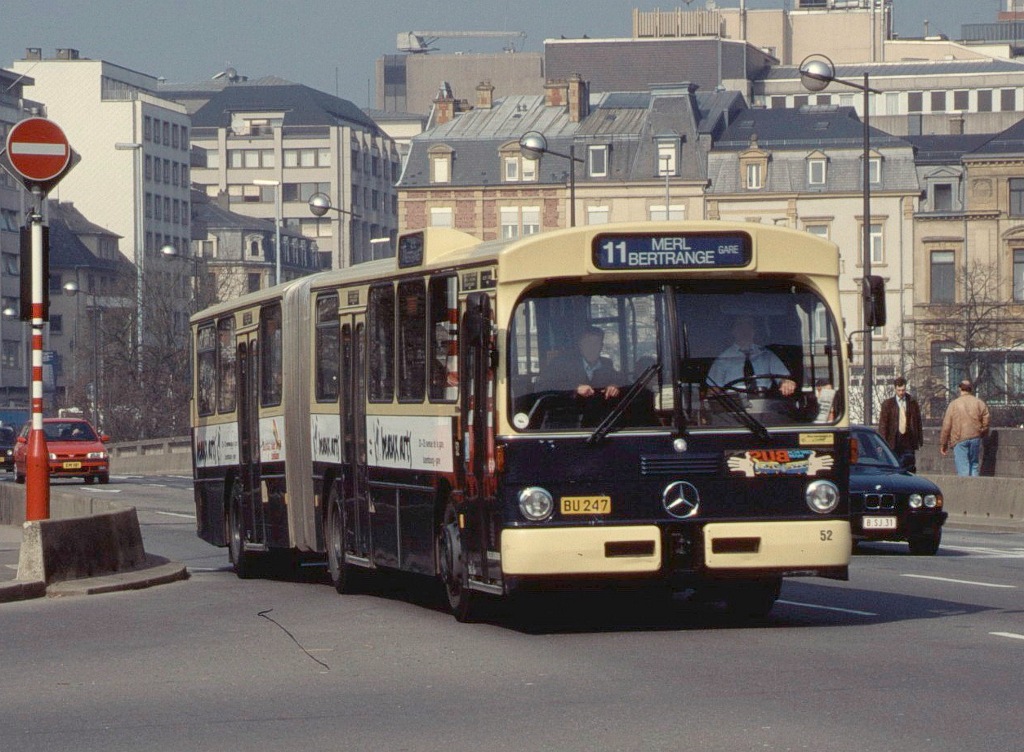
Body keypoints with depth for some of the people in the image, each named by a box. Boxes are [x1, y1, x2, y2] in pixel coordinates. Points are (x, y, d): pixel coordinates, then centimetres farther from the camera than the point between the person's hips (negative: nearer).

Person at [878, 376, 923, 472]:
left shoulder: (913, 403, 9)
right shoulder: (887, 404, 4)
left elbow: (918, 422, 12)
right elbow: (882, 424, 1)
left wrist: (920, 439, 8)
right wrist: (883, 442, -7)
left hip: (908, 442, 1)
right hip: (894, 441, -1)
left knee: (910, 470, -5)